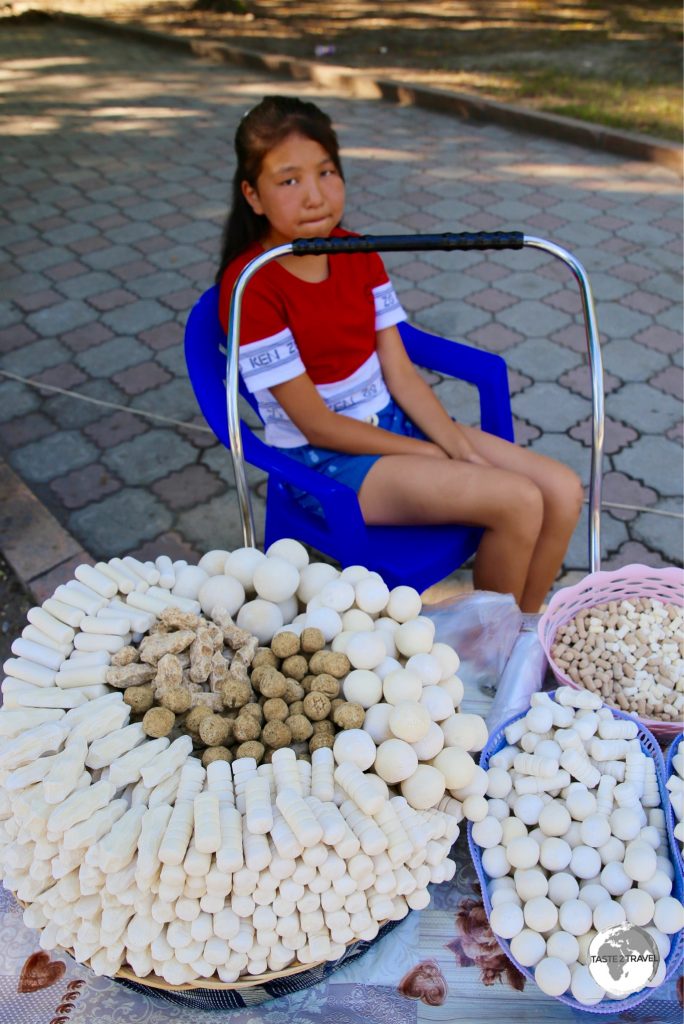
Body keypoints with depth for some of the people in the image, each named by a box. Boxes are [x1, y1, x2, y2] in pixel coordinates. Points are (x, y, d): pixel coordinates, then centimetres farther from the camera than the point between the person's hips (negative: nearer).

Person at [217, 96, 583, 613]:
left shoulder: (359, 254, 4)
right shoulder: (251, 285, -17)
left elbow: (400, 372, 3)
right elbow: (316, 425, -17)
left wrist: (461, 447, -11)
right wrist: (435, 456, -14)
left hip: (393, 423, 7)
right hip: (327, 460, -7)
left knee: (564, 492, -5)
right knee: (518, 502, -21)